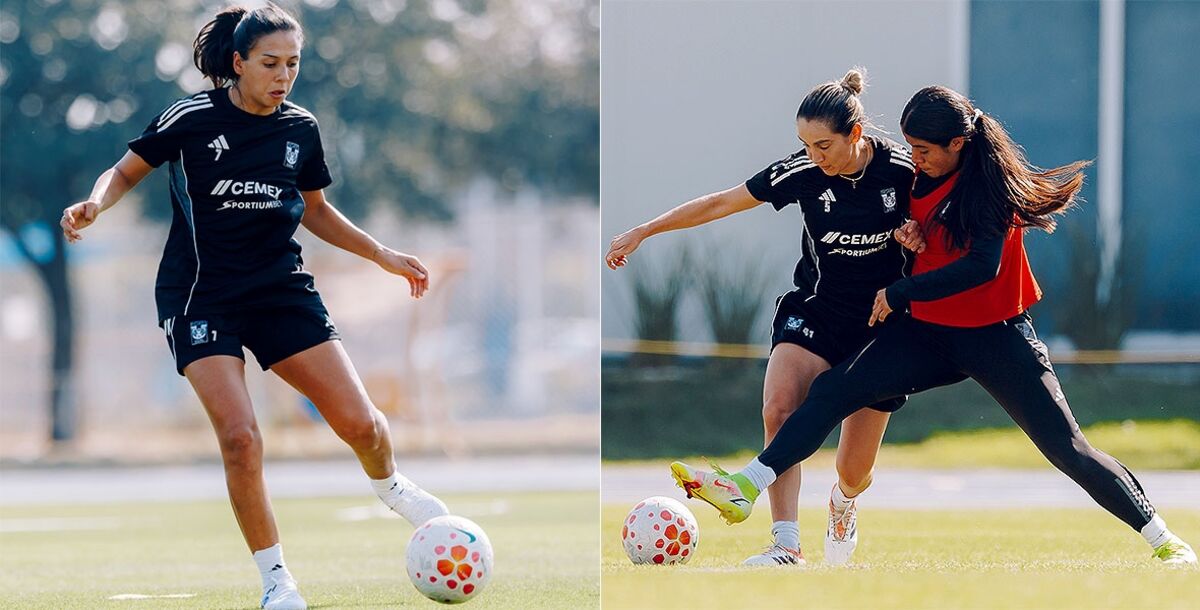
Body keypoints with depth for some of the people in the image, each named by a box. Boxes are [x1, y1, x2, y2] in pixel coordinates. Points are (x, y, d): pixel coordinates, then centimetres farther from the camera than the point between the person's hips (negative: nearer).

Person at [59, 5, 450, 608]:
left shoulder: (301, 128, 3)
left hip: (280, 284, 3)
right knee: (239, 436, -19)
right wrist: (94, 205, -19)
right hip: (201, 297, -3)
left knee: (359, 422, -6)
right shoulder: (191, 119, -10)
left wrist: (382, 254, 14)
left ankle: (390, 485, 31)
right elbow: (127, 170, 2)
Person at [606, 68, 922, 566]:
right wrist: (643, 232, -3)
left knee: (854, 472, 3)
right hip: (817, 310, 1)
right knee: (779, 410, -29)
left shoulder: (903, 169, -15)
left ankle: (842, 505, 42)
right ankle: (787, 545, -31)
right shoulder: (801, 171, -13)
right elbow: (720, 204, -4)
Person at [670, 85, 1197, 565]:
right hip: (928, 332, 6)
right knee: (833, 390, -12)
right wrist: (902, 232, -2)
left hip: (996, 336, -6)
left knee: (1068, 449, -8)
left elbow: (983, 265, -26)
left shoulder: (990, 181, -16)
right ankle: (743, 489, -18)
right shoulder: (921, 176, 4)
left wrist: (899, 293, -22)